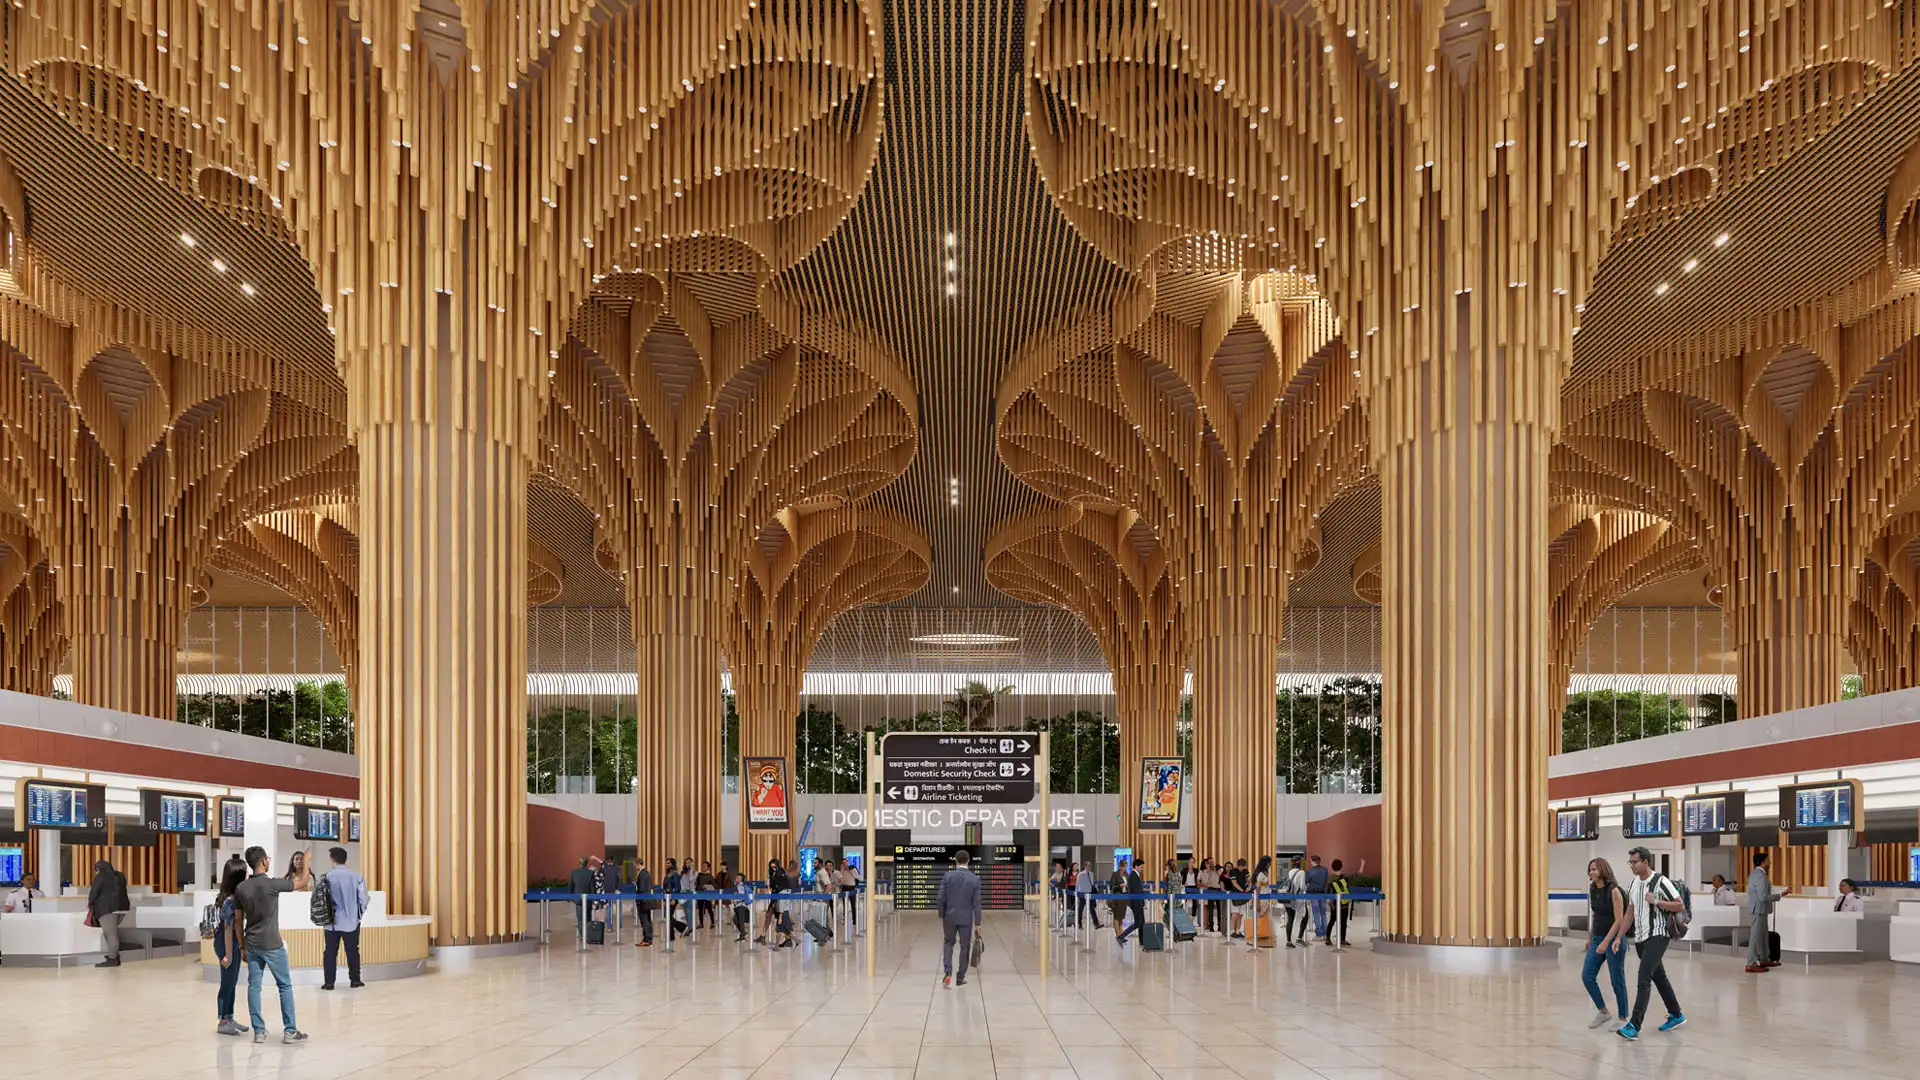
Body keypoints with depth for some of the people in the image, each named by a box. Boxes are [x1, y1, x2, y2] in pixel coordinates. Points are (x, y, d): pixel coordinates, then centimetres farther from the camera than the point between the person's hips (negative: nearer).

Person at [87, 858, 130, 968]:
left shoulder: (100, 877, -5)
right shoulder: (120, 876, 15)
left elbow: (94, 893, -7)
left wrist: (90, 904, 11)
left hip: (108, 908, -8)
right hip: (122, 907, 8)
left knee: (111, 934, -7)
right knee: (111, 931, 18)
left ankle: (113, 959, -8)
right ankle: (115, 955, 15)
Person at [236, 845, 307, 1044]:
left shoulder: (241, 888, 0)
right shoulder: (272, 884, -15)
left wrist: (242, 946, 15)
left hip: (252, 945, 5)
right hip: (272, 945, -5)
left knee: (254, 986, 8)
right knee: (285, 986, 4)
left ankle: (259, 1031, 8)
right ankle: (290, 1031, 4)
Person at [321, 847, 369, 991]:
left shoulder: (326, 877, -7)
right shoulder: (356, 877, -7)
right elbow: (363, 899, -6)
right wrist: (360, 913, 13)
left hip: (332, 921, 0)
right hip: (351, 921, 0)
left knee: (330, 952, 7)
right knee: (353, 951, 10)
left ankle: (329, 982, 6)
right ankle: (355, 980, 15)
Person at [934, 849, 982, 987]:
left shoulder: (948, 876, -7)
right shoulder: (975, 879, -7)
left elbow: (940, 899, -6)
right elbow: (976, 903, -7)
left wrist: (942, 916, 9)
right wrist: (977, 924, -1)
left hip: (950, 917, 1)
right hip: (966, 918, -1)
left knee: (949, 943, 17)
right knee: (965, 947, 13)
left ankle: (948, 972, -2)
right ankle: (961, 978, 18)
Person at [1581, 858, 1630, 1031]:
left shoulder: (1613, 891, -15)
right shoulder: (1593, 891, 6)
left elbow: (1618, 920, -17)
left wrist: (1606, 942, -22)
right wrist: (1590, 937, 19)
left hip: (1613, 940, -7)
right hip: (1597, 938, 7)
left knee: (1617, 981, 1)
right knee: (1587, 976, 1)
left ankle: (1623, 1018, 13)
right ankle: (1603, 1012, 14)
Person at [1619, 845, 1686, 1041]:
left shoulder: (1660, 881, -12)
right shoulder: (1635, 882, 10)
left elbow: (1679, 905, -11)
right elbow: (1632, 910, 20)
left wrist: (1656, 902, -23)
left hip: (1657, 936, -8)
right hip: (1640, 937, 8)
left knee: (1644, 978, -17)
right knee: (1659, 977, 18)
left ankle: (1634, 1026, -23)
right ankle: (1676, 1015, 33)